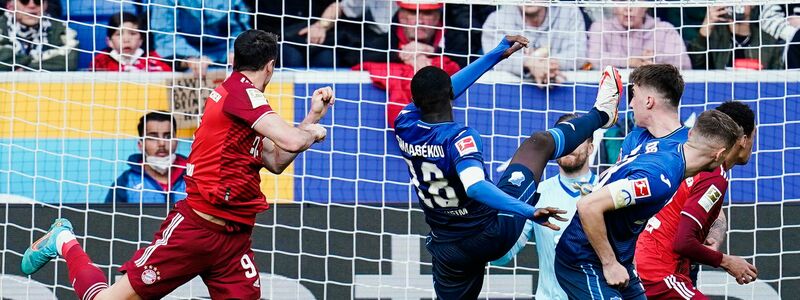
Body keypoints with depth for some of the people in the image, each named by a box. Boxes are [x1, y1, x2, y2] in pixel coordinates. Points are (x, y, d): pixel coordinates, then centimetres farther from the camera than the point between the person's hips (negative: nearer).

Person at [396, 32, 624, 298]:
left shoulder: (404, 126, -6)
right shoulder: (459, 138, -27)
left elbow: (432, 95, 11)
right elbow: (475, 186, -44)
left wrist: (496, 55, 16)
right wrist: (528, 211, -53)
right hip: (492, 234, -5)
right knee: (539, 142, 11)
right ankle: (601, 114, 37)